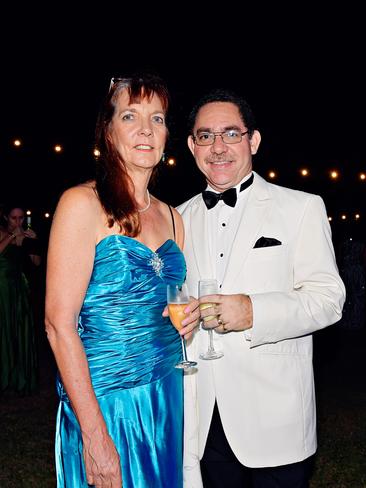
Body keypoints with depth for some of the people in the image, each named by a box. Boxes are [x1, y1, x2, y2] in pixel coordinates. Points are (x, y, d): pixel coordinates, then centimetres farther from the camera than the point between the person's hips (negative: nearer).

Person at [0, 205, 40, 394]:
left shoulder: (25, 236, 8)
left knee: (22, 332, 6)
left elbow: (37, 262, 3)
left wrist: (34, 242, -9)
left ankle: (22, 379, 16)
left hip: (20, 288, 4)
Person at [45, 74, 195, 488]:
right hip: (105, 401, -6)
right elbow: (59, 325, -16)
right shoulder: (83, 203, -11)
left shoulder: (171, 217, 8)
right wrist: (95, 433, -19)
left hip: (167, 398, 6)